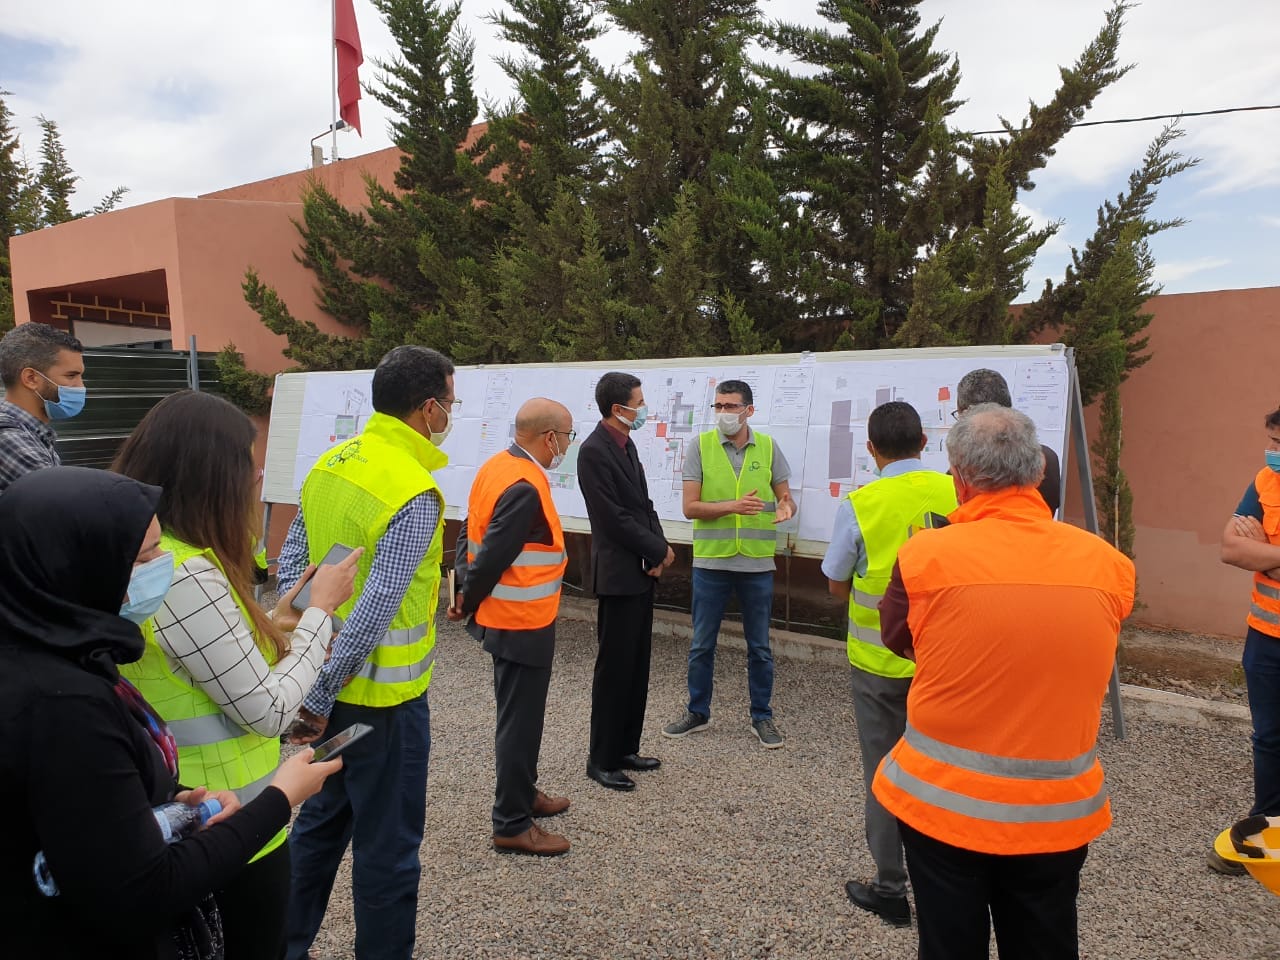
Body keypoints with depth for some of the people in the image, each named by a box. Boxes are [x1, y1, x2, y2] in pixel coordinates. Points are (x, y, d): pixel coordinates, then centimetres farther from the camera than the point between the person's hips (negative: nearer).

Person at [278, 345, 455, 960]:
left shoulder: (330, 464, 2)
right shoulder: (414, 495, -22)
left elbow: (289, 567, 6)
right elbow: (375, 612, -26)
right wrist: (319, 696, -16)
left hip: (331, 688, 8)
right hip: (383, 696, -8)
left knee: (322, 820, 25)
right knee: (388, 847, 10)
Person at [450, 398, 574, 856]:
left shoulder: (496, 466, 4)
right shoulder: (525, 489, -25)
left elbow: (470, 531, 9)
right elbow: (492, 556, -24)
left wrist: (464, 587, 8)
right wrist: (467, 604, -8)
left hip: (507, 617, 10)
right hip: (523, 623, -10)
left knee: (518, 715, 23)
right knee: (520, 721, 4)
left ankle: (522, 793, 40)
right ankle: (512, 825, 19)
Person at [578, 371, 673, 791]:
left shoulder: (626, 444, 11)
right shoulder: (593, 451, -16)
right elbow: (615, 518, -20)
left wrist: (660, 547, -2)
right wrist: (658, 551, -11)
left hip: (642, 571, 9)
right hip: (618, 575, -9)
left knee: (637, 667, 15)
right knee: (614, 669, 2)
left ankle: (625, 749, 29)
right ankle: (601, 760, 16)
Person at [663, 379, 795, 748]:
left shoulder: (768, 447, 1)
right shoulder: (700, 446, -4)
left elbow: (785, 495, 6)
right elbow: (690, 507, -8)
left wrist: (786, 506, -17)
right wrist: (733, 505, -22)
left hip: (757, 563, 1)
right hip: (711, 561, -1)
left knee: (759, 646, 12)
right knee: (702, 644, 11)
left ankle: (762, 716, 28)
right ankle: (697, 712, 28)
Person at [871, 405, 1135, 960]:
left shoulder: (926, 556, -18)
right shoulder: (1106, 564, -9)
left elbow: (896, 639, 0)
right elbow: (1069, 651, 6)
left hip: (943, 803, -2)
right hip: (1060, 812, 3)